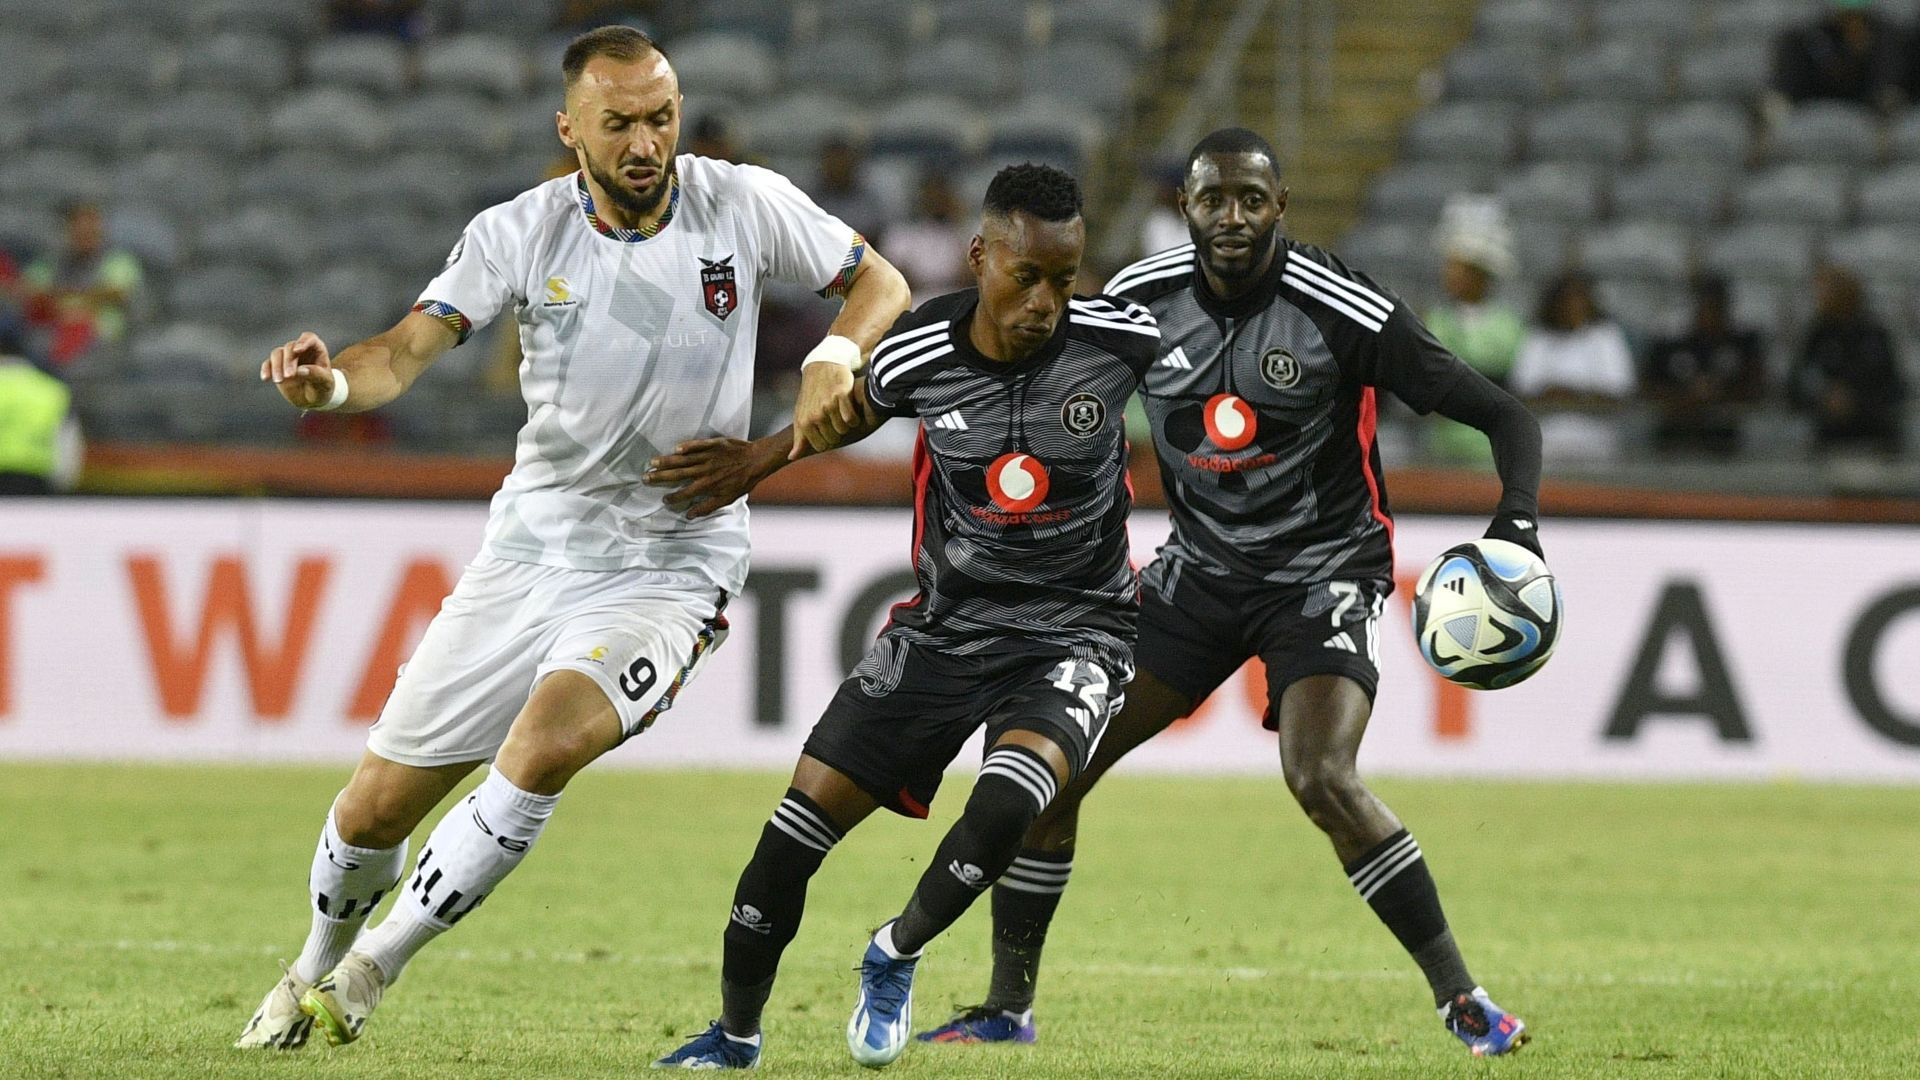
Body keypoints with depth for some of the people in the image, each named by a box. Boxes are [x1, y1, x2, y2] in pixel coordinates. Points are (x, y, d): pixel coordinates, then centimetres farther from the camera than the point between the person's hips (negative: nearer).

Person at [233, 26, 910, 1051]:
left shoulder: (746, 206, -9)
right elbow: (407, 349, -20)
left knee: (547, 744, -30)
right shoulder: (519, 234, -10)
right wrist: (332, 381, -43)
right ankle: (312, 972, 36)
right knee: (375, 811, 4)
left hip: (672, 566, -2)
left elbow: (880, 284, 3)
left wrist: (834, 360, -19)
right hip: (531, 549, 2)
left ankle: (369, 971, -13)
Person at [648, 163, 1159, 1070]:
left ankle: (894, 957, 0)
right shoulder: (919, 354, -10)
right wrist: (755, 461, 14)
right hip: (944, 626, 3)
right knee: (804, 816, -2)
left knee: (1006, 807, -31)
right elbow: (857, 408, 15)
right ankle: (734, 1035, 21)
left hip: (1072, 631, -2)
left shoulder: (1120, 340, -16)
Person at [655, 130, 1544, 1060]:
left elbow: (1503, 416, -14)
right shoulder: (1140, 301, -5)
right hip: (1199, 572, 5)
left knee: (1321, 780, -27)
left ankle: (1463, 1002, -15)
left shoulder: (1342, 313, -19)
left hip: (1322, 579, -5)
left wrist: (1516, 523, -34)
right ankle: (1008, 1006, 12)